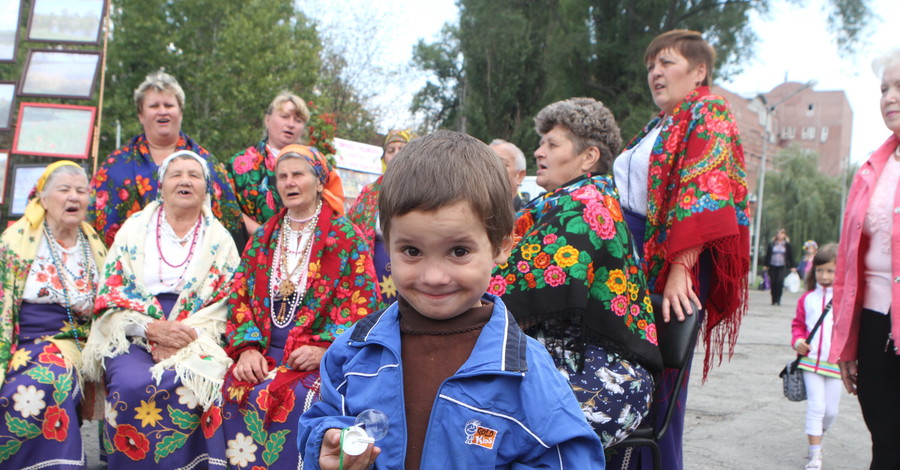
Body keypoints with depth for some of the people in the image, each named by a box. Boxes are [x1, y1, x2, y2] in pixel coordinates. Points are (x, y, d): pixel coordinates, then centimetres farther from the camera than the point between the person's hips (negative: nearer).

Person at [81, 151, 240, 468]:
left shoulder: (220, 240, 12)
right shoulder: (135, 229, 13)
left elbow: (228, 302, 3)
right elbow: (111, 292, 5)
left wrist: (185, 339, -14)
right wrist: (153, 328, -13)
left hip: (197, 337, 0)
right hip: (133, 334, 0)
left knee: (194, 382, -33)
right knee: (132, 385, -32)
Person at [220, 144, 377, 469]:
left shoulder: (346, 237, 5)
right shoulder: (262, 239, 18)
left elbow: (361, 304, -2)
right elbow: (239, 297, 13)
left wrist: (324, 348, -15)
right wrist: (246, 348, -4)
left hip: (323, 355, -3)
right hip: (264, 351, 4)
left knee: (301, 398, -32)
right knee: (240, 393, -25)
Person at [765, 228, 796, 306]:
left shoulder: (787, 245, 5)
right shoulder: (771, 244, 6)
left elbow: (790, 256, 9)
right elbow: (767, 255, 11)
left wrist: (792, 267, 7)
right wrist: (765, 265, 9)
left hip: (782, 267, -1)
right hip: (772, 266, 2)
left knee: (780, 282, -15)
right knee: (773, 283, 2)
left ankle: (778, 299, -9)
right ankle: (773, 300, 11)